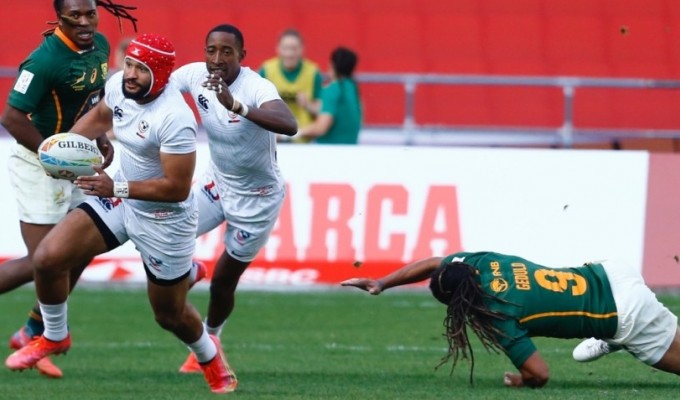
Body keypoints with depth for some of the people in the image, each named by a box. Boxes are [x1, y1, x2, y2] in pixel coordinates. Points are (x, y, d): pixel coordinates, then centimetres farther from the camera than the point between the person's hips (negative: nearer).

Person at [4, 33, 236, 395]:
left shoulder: (175, 120, -32)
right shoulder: (119, 86, -10)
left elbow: (177, 188, -30)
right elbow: (101, 116, 15)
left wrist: (118, 188, -32)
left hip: (164, 221, -6)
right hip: (121, 199, 6)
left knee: (170, 315, 12)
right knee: (48, 258, -8)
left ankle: (210, 358, 46)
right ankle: (54, 337, 18)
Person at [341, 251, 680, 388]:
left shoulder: (500, 315, -26)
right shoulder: (482, 262, -7)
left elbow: (539, 374, -27)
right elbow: (431, 264, 9)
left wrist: (518, 381, -5)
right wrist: (380, 284, 7)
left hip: (627, 316, -7)